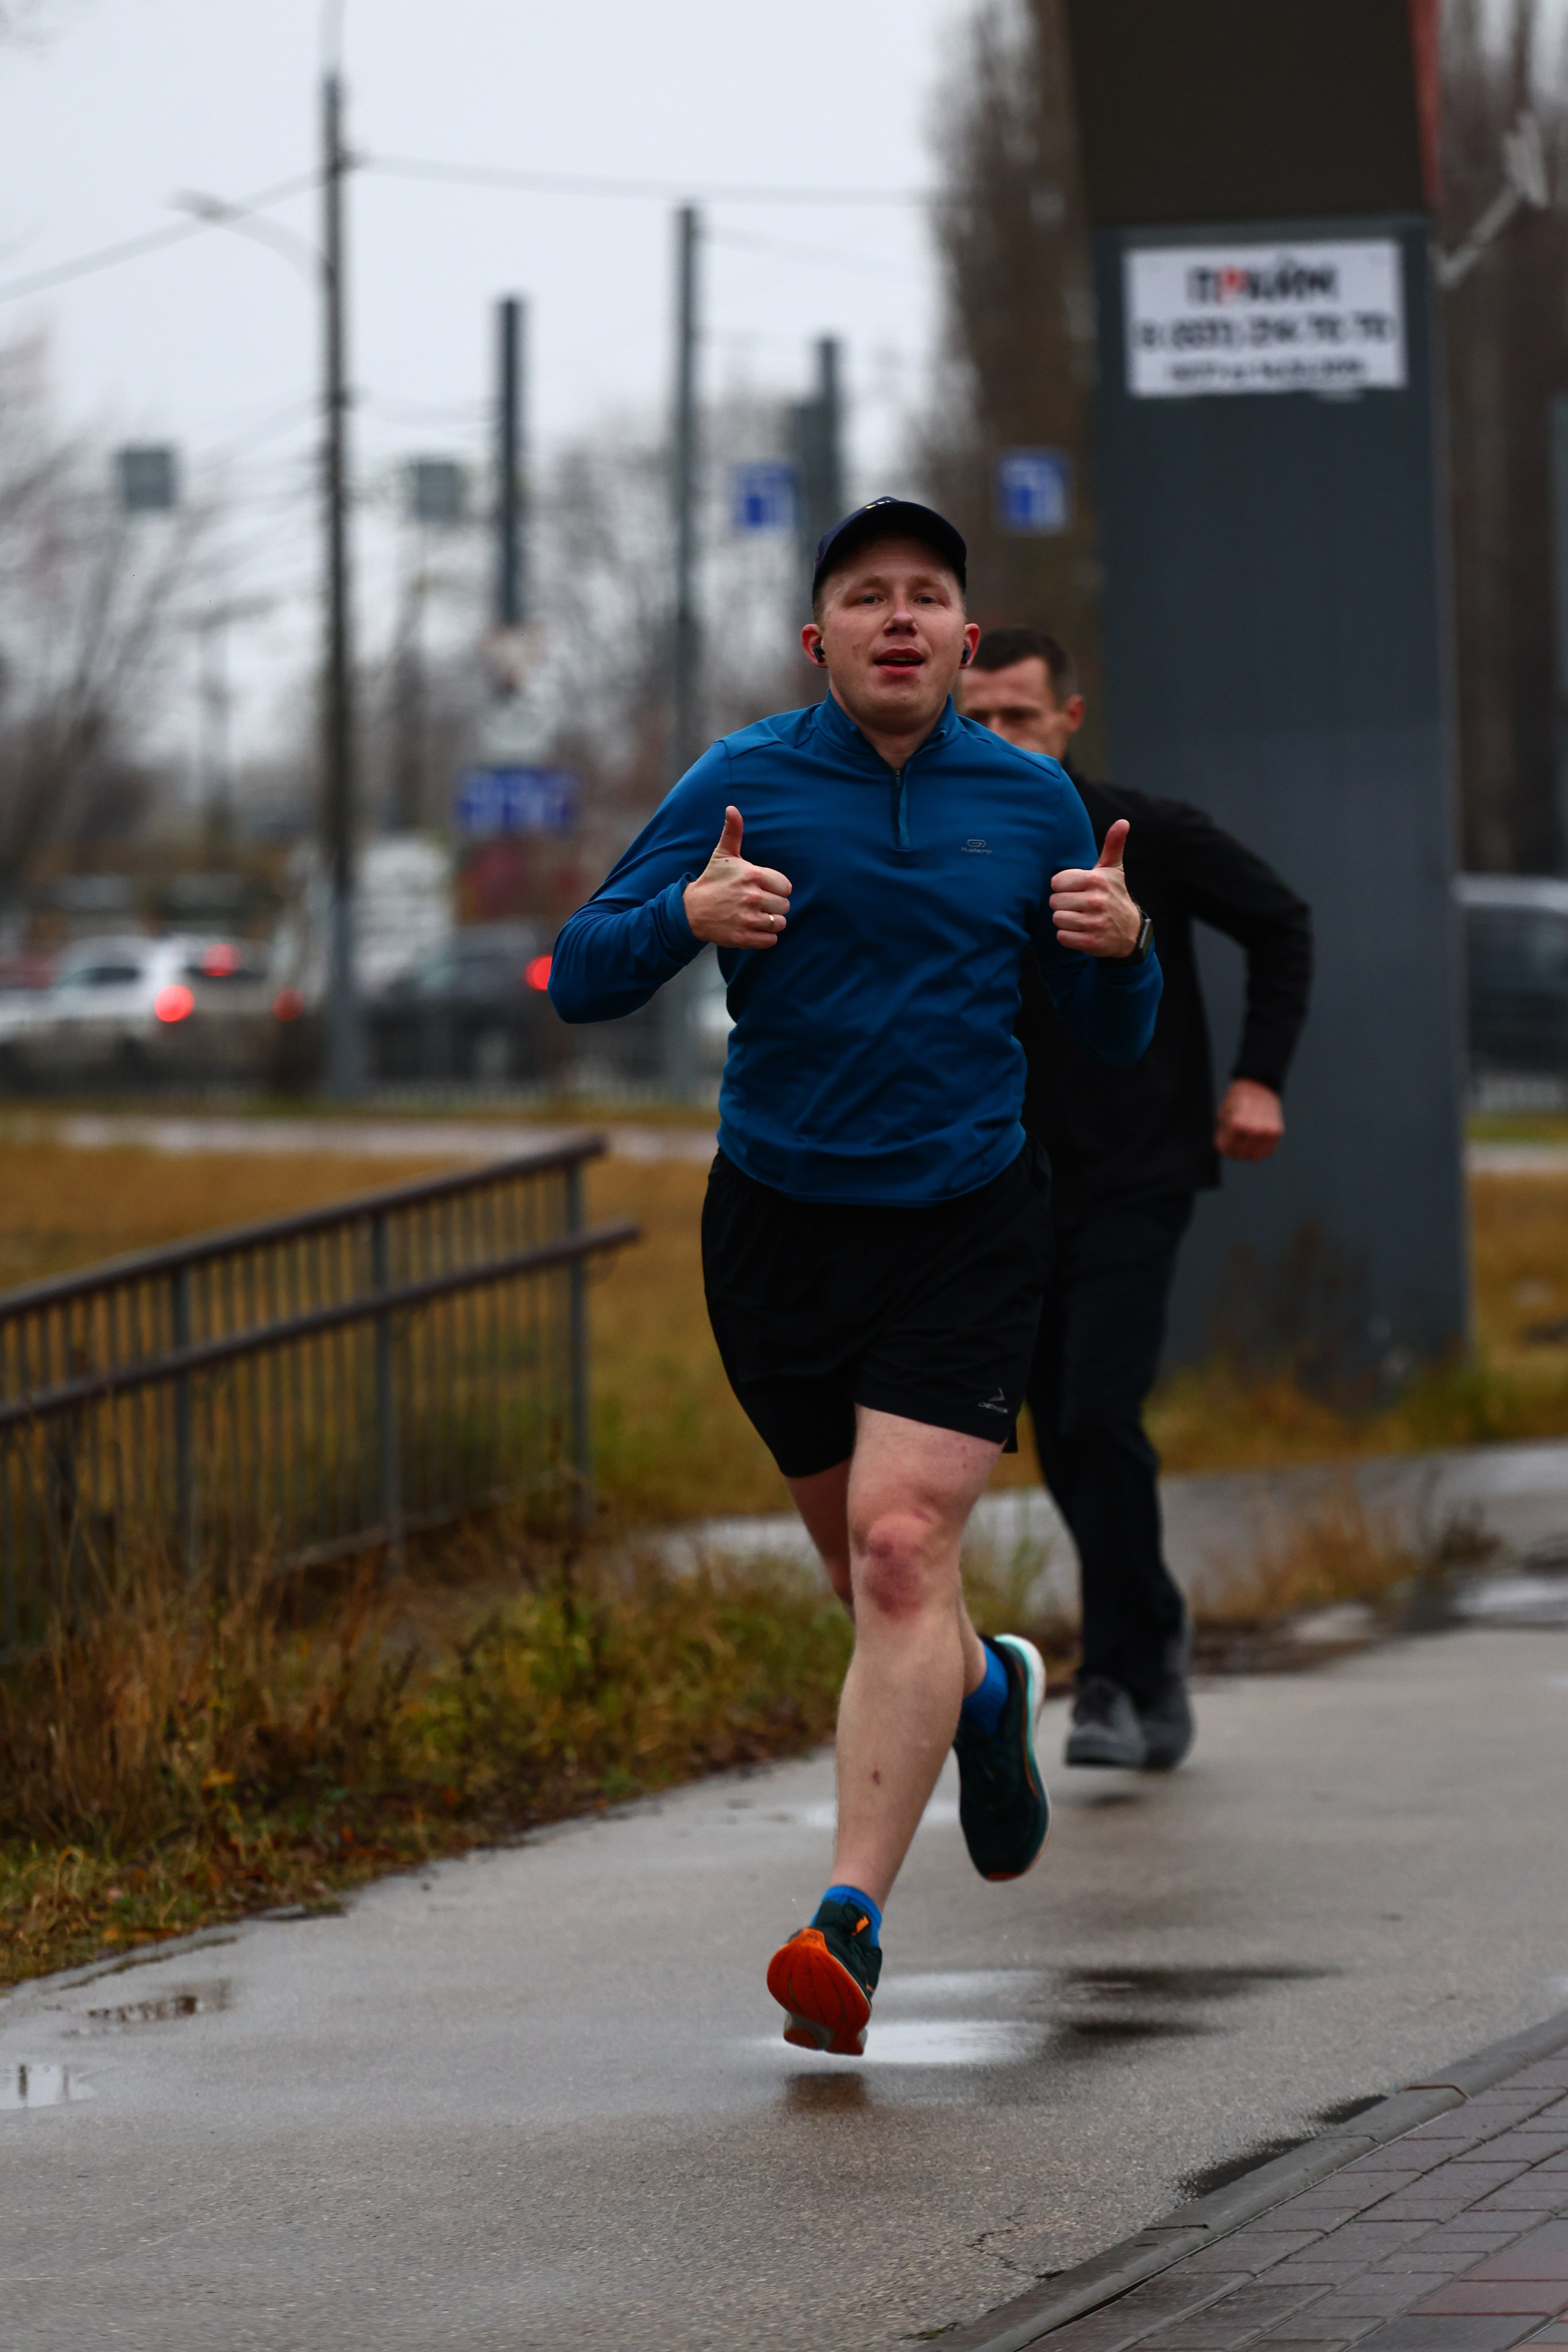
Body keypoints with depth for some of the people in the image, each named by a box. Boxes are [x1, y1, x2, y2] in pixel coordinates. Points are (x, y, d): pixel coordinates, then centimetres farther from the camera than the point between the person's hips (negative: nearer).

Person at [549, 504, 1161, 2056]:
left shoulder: (1029, 800, 3)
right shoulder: (741, 785, -1)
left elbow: (1113, 1040, 11)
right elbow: (580, 981, -3)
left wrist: (1121, 948, -12)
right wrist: (688, 914, -23)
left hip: (967, 1229, -1)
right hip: (778, 1223, 1)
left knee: (903, 1545, -17)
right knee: (868, 1568, 12)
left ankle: (850, 1922, -20)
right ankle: (989, 1694, 48)